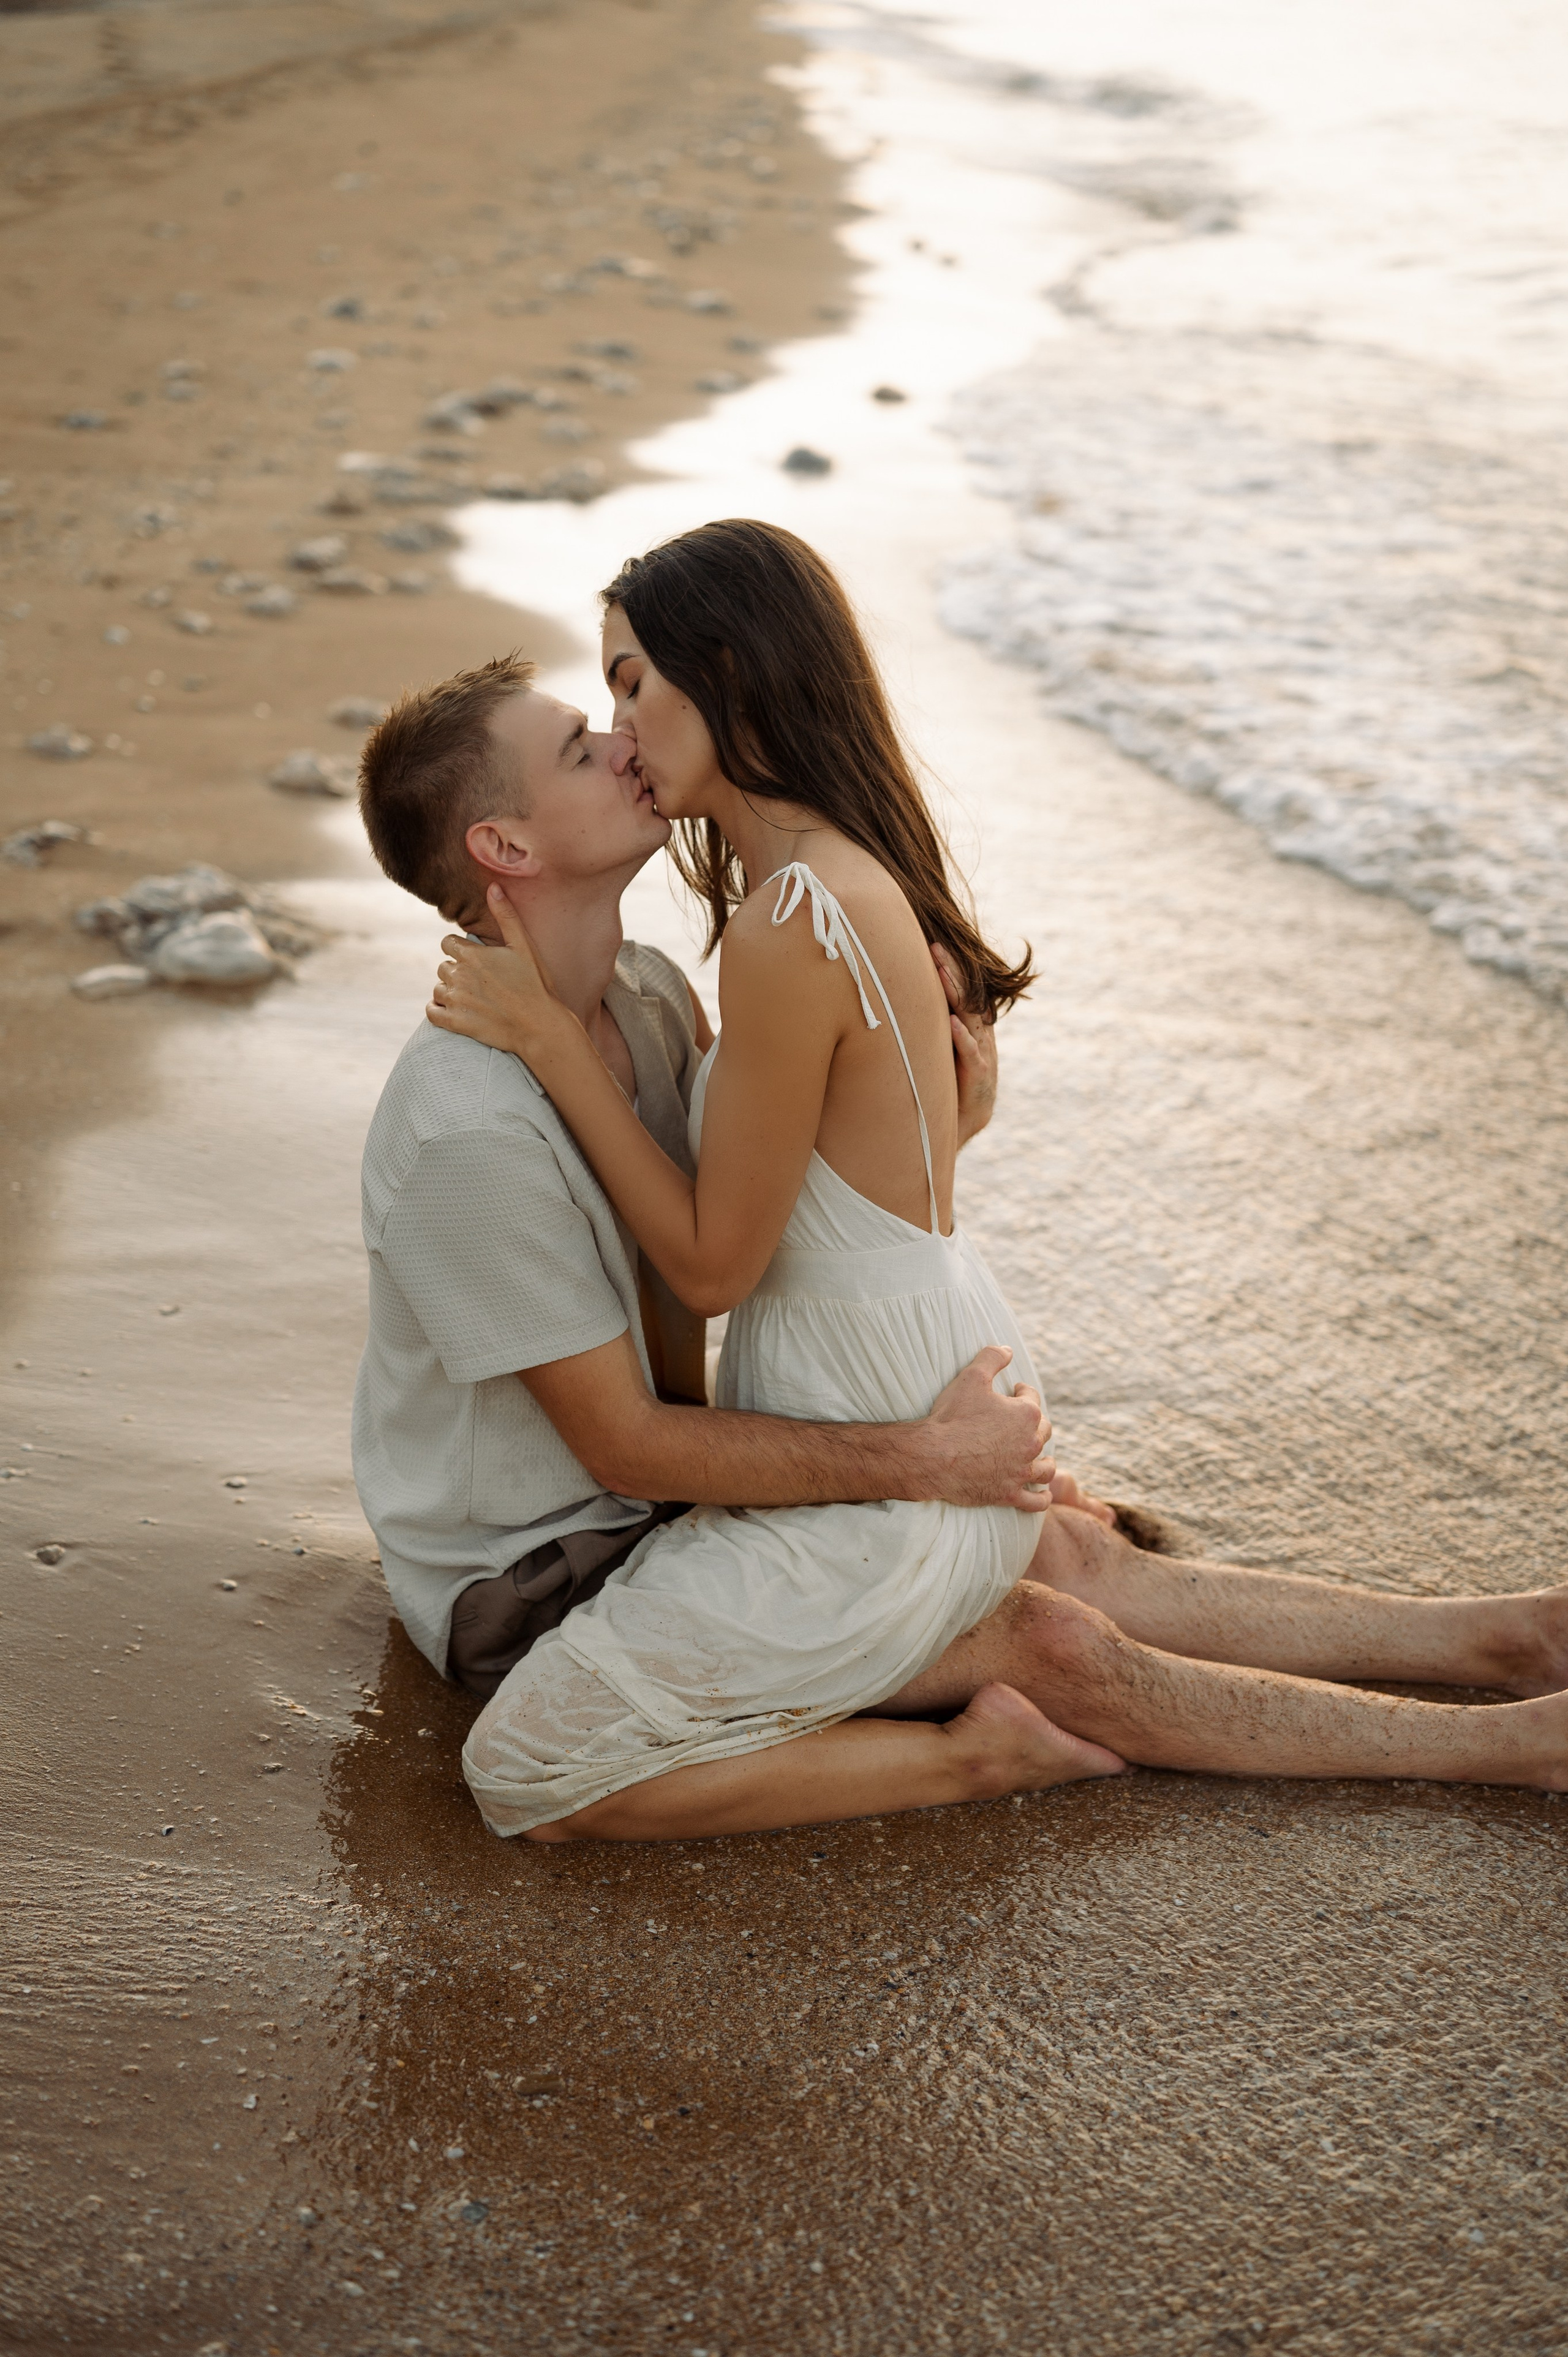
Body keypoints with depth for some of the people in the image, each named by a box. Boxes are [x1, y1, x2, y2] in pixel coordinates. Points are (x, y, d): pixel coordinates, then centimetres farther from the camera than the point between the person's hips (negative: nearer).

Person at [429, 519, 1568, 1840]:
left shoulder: (791, 924, -25)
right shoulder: (849, 875, 4)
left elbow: (713, 1262, -17)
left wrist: (553, 1040, -14)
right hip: (954, 1408, 9)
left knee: (523, 1777, -2)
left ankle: (969, 1751, 2)